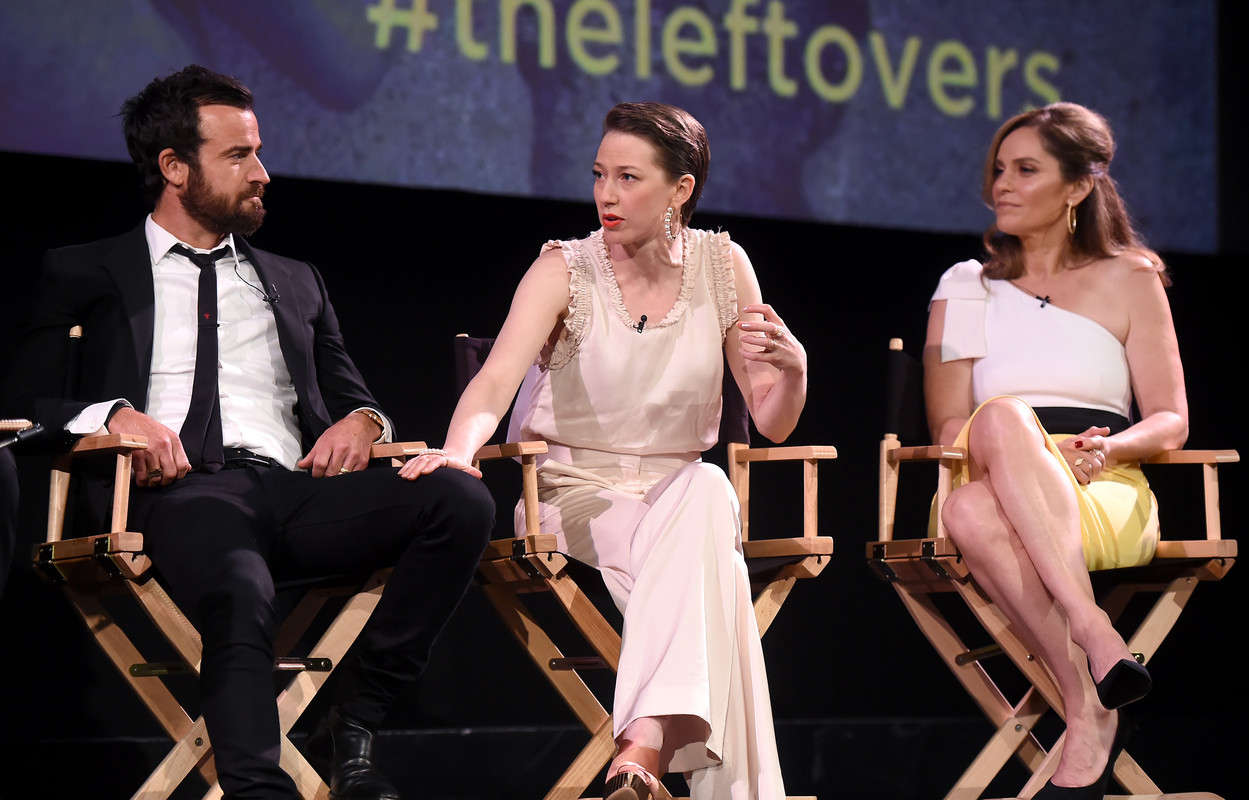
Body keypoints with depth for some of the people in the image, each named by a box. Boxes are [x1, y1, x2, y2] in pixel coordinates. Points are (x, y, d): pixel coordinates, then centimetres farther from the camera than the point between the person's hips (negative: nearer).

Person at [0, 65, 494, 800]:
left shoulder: (296, 283, 32)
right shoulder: (86, 276, 21)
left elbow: (352, 398, 29)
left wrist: (363, 421, 3)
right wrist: (114, 416, -11)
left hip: (293, 488, 4)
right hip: (177, 492, -4)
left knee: (461, 499, -26)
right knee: (239, 597, -41)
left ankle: (351, 729, -20)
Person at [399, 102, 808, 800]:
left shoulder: (722, 265, 1)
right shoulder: (567, 269, -6)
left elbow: (773, 424, 4)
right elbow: (496, 382, -22)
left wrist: (793, 367, -19)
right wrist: (457, 450, -44)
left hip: (679, 489, 2)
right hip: (574, 491, -2)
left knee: (708, 494, -35)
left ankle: (644, 744, -45)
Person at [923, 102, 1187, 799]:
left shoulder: (1128, 278, 15)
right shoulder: (966, 288, 20)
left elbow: (1171, 421, 9)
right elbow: (949, 426, 10)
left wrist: (1108, 446, -14)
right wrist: (1019, 443, -12)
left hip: (1104, 496, -2)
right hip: (995, 484, 2)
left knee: (974, 509, -39)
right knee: (997, 434, -40)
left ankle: (1089, 717, -43)